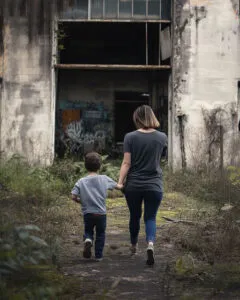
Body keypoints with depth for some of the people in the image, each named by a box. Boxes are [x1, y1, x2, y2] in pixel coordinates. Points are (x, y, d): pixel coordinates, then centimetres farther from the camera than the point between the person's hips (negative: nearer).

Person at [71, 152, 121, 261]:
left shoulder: (81, 182, -4)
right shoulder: (104, 179, -2)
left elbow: (73, 196, -9)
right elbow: (116, 186, 11)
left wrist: (82, 201, 11)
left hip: (87, 213, 0)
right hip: (101, 213, 0)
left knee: (88, 231, 19)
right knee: (100, 234, 16)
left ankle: (88, 240, -12)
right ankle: (99, 255, 16)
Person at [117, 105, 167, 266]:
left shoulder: (130, 137, -7)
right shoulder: (162, 137, -2)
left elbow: (126, 163, -11)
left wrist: (120, 182, -8)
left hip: (133, 185, 0)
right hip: (154, 185, 0)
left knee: (135, 216, 18)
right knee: (150, 217, 6)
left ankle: (134, 246, 38)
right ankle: (150, 243, -21)